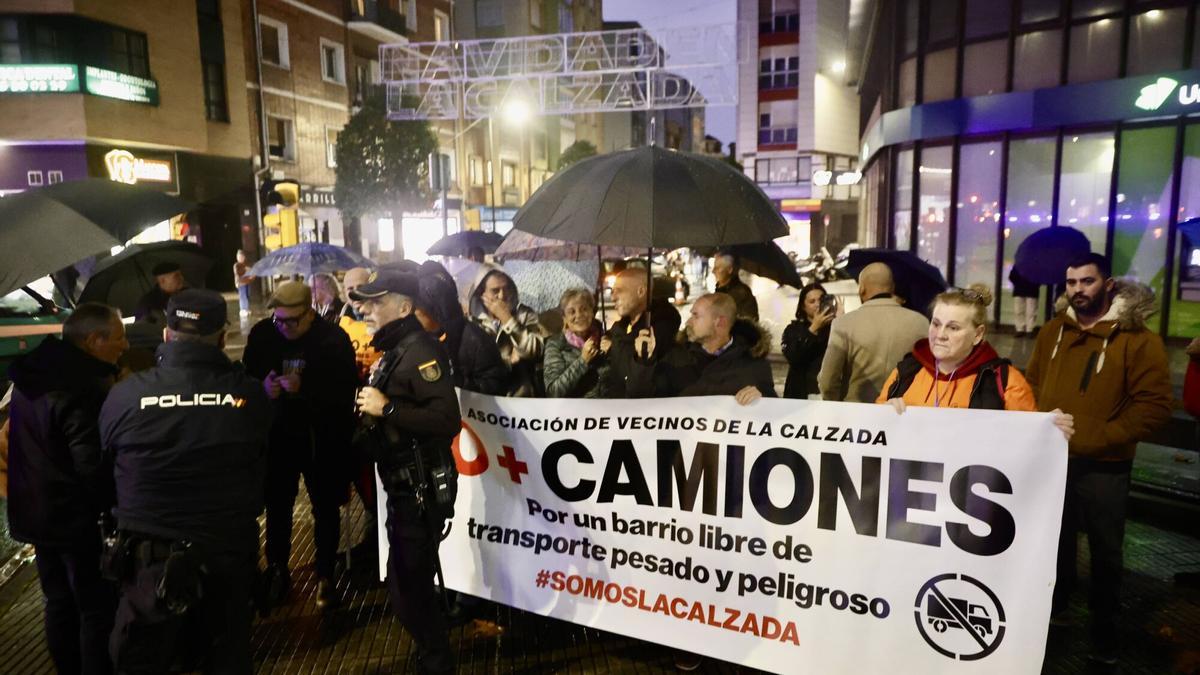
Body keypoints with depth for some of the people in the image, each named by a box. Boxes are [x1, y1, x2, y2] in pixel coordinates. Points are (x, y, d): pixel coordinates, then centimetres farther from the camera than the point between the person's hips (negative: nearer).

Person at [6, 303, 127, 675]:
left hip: (38, 512, 9)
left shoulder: (34, 377, 4)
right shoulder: (84, 388, -26)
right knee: (98, 609, 3)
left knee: (59, 602, 20)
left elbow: (22, 443, 16)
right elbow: (95, 466, -26)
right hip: (76, 517, -9)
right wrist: (120, 506, -9)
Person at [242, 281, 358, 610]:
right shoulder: (261, 334, -6)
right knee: (277, 507, 13)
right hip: (277, 436, 2)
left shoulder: (334, 339, -14)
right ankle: (277, 570, 33)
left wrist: (304, 388, -31)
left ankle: (326, 576, 26)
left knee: (325, 509, 10)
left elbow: (345, 393, -19)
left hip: (323, 439, -2)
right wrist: (262, 388, -20)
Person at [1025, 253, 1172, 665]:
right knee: (1055, 540, 19)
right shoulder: (1053, 331, 5)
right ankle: (1055, 605, 39)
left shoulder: (1138, 339, -11)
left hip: (1103, 466, -4)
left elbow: (1154, 406, -15)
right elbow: (1031, 384, 13)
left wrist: (1098, 439, -21)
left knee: (1105, 550, 11)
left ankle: (1104, 626, 28)